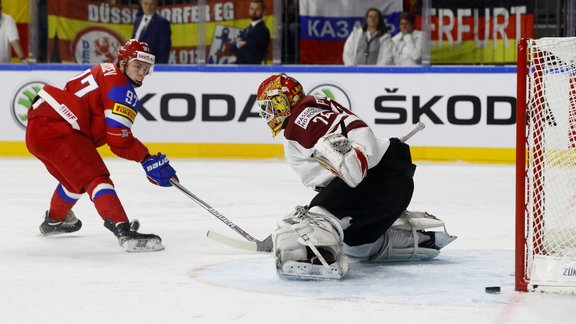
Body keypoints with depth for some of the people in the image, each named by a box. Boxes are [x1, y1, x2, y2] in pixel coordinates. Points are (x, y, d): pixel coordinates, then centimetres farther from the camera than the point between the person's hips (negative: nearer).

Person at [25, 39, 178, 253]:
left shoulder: (105, 71, 21)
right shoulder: (122, 89, -9)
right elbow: (119, 139, -15)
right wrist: (147, 159, -6)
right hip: (56, 131, -11)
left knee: (75, 178, 33)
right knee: (95, 177, -21)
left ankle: (54, 220, 58)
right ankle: (123, 231, -39)